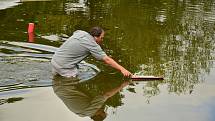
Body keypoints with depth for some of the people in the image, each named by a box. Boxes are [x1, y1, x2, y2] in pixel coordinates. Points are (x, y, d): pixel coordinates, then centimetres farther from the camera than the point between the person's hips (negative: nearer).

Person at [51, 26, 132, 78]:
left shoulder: (80, 32, 5)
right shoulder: (92, 45, -16)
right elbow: (107, 60, -16)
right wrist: (122, 69, -14)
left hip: (54, 59, 9)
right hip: (64, 66, -9)